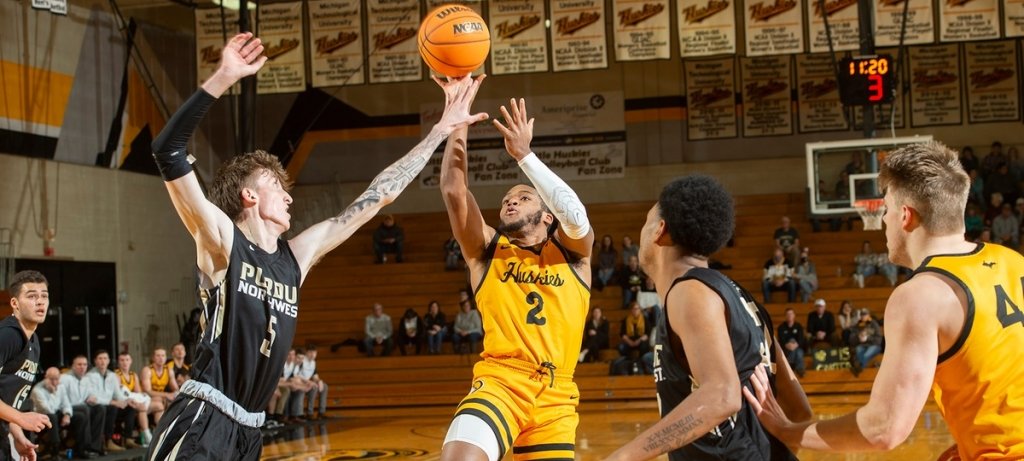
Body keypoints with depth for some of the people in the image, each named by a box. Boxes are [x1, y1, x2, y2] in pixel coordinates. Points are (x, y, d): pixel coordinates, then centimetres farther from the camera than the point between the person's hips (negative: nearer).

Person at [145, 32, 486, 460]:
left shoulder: (296, 256, 14)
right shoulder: (221, 241, -3)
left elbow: (376, 197, 18)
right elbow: (168, 152, -16)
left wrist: (441, 130, 19)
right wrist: (222, 79, -23)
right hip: (199, 427, -8)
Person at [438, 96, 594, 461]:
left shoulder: (572, 252, 13)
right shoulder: (487, 250, 13)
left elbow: (575, 215, -11)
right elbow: (453, 191, -1)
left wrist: (524, 154, -16)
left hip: (555, 396, 2)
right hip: (499, 383, -2)